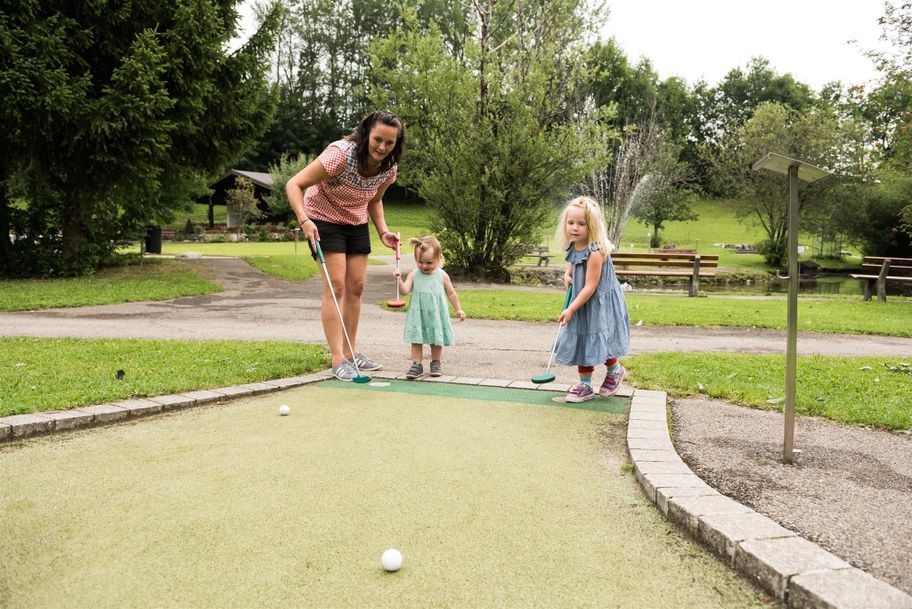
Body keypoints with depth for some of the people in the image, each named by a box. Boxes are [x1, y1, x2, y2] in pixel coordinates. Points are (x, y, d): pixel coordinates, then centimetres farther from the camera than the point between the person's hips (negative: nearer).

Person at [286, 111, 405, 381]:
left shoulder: (389, 168, -11)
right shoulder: (341, 154, -31)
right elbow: (294, 184, -31)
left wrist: (383, 231, -6)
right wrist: (304, 219, -44)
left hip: (357, 224, 6)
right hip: (323, 219, -6)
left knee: (356, 286, 5)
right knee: (336, 285, -14)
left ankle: (351, 352, 16)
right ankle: (338, 360, -12)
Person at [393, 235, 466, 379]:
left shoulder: (442, 276, -2)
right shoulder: (414, 275, -3)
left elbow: (451, 293, 8)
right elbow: (405, 290, -15)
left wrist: (458, 309, 10)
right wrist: (399, 280, -32)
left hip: (436, 315, 0)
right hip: (418, 314, 0)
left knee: (436, 341, 9)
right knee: (416, 340, 1)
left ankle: (436, 363, 25)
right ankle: (416, 365, 9)